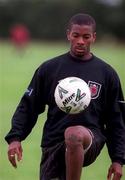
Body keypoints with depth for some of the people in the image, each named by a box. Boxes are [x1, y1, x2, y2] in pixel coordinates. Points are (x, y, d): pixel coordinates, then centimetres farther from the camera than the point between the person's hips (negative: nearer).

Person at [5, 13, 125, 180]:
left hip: (91, 138, -2)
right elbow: (28, 106, 9)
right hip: (53, 143, 2)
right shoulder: (49, 69, 7)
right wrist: (15, 137, -7)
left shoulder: (106, 73, 7)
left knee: (74, 134, -37)